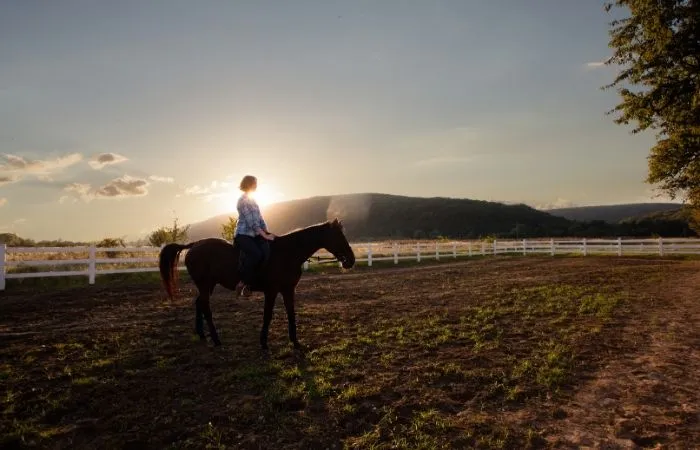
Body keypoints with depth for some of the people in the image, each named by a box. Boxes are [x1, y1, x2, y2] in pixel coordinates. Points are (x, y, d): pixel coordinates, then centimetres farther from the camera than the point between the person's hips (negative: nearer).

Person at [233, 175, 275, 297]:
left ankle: (248, 283, -16)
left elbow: (259, 218, 18)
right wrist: (265, 236, -17)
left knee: (266, 252, -20)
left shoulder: (252, 200, 18)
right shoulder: (243, 200, -9)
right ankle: (242, 282, -18)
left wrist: (267, 232, 6)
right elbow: (251, 222, -16)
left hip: (255, 234, 8)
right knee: (256, 254, -32)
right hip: (243, 235, -8)